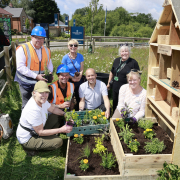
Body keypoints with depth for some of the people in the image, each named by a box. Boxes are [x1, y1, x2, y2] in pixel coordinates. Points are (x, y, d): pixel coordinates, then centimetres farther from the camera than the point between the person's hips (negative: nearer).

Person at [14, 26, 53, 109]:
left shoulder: (46, 50, 8)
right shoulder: (22, 49, -10)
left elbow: (49, 64, 21)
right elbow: (20, 67, -18)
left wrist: (50, 73, -2)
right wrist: (36, 76, -22)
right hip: (26, 82, -5)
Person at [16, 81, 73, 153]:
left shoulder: (41, 100, -10)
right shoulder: (33, 110, -35)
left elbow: (53, 108, 11)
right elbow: (40, 132, -26)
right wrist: (61, 130, -25)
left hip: (34, 130, 9)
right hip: (27, 140, -8)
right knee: (58, 141, -17)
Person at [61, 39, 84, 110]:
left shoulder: (80, 56, 2)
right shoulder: (65, 58, -7)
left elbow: (81, 70, 2)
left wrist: (79, 76, -16)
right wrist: (72, 78, -14)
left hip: (79, 81, 3)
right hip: (69, 81, -2)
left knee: (79, 98, 9)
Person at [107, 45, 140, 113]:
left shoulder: (133, 62, -10)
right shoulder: (116, 60, 6)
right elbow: (112, 72, 16)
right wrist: (109, 83, 18)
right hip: (115, 87, 5)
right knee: (115, 104, 18)